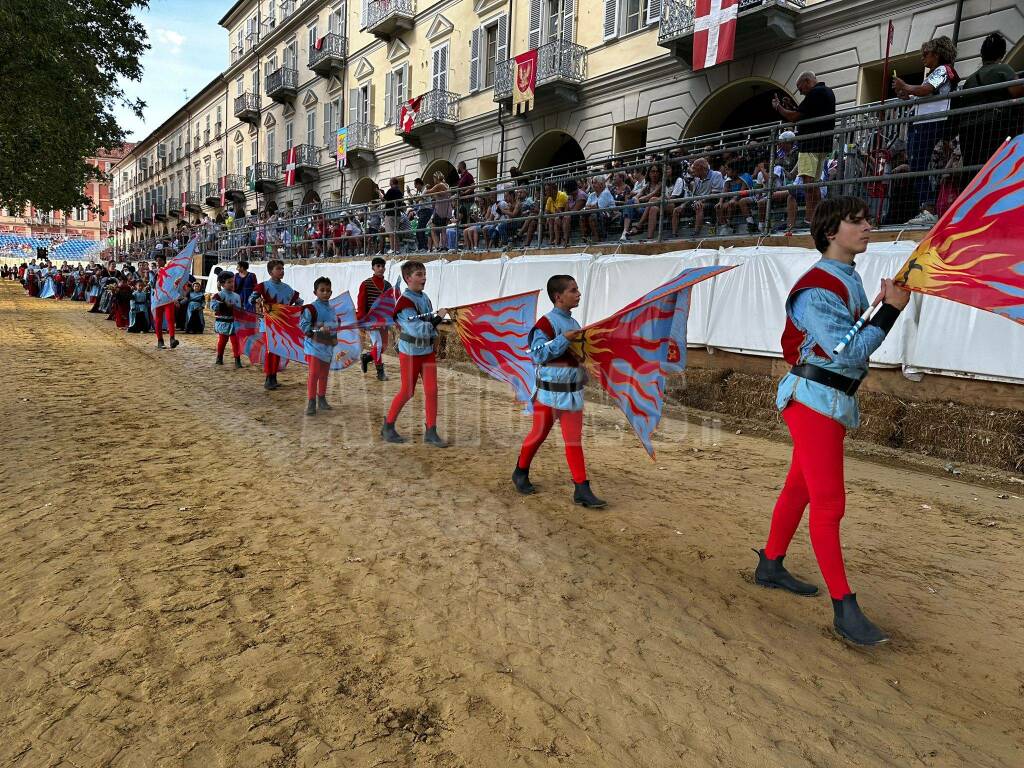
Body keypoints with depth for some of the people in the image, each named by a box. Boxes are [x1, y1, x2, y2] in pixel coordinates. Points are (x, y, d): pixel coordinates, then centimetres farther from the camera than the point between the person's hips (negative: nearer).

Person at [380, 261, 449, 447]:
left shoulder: (425, 298, 5)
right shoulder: (404, 302, -18)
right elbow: (417, 330, -27)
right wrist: (438, 318, -23)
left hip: (428, 351, 6)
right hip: (410, 353, -6)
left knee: (431, 391, 1)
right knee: (407, 392, 4)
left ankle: (431, 433, 9)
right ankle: (388, 427, 23)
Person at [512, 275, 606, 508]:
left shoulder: (574, 324, 12)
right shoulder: (546, 323, -13)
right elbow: (538, 354, -20)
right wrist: (564, 339, -25)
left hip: (573, 392, 6)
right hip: (549, 392, -6)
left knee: (574, 439, 5)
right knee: (538, 434, 9)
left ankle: (582, 489, 6)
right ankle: (520, 473, 32)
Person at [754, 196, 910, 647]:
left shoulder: (850, 280, 14)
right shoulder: (817, 288, -16)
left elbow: (855, 339, 13)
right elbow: (848, 353, -20)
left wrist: (883, 307, 1)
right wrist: (891, 309, -16)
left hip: (833, 401, 10)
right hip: (814, 400, -10)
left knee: (799, 489, 17)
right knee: (829, 504, -6)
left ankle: (770, 567, 31)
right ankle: (845, 609, 2)